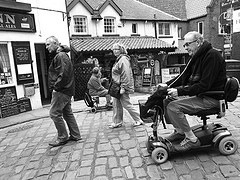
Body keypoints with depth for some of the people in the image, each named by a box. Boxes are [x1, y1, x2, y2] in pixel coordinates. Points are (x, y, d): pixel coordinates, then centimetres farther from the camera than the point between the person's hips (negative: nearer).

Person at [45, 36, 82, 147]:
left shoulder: (60, 56, -14)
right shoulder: (59, 55, 20)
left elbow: (63, 74, -24)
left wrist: (56, 87, -17)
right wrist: (55, 87, 15)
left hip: (61, 91, -10)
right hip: (66, 90, 11)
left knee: (54, 113, -3)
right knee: (67, 113, 14)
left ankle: (62, 138, 8)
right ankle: (75, 135, 22)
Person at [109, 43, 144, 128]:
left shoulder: (123, 59, -14)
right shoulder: (119, 59, 16)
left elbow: (126, 74, -21)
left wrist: (123, 87, -23)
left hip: (122, 87, -10)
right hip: (117, 87, 10)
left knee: (127, 104, -1)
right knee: (116, 105, 13)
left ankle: (138, 120, 14)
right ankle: (117, 122, 24)